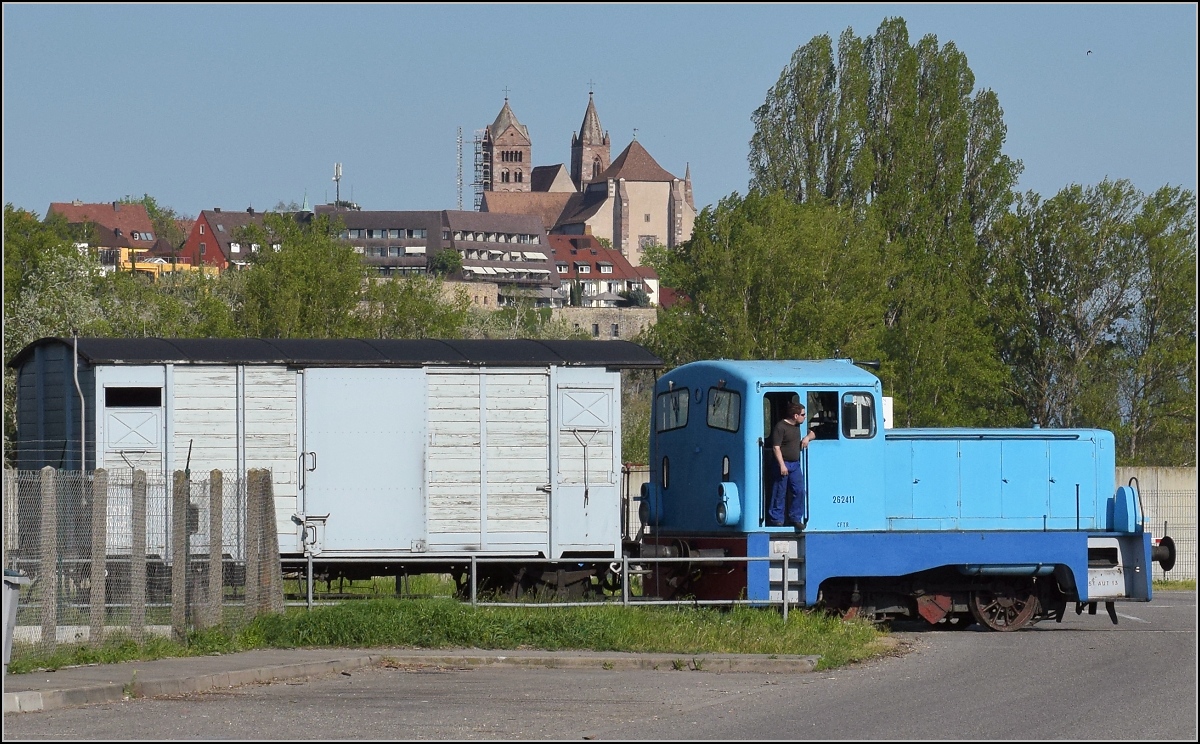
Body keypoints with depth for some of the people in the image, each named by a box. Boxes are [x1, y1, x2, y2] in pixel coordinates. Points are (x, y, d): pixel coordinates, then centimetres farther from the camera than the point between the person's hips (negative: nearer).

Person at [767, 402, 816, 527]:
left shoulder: (798, 427, 13)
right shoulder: (780, 427, -12)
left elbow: (812, 434, 30)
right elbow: (776, 447, -17)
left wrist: (807, 437, 5)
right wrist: (782, 465, -22)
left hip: (795, 464, 7)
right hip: (783, 464, -7)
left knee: (799, 491, 3)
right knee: (780, 493, -1)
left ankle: (795, 518, 12)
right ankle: (776, 519, 6)